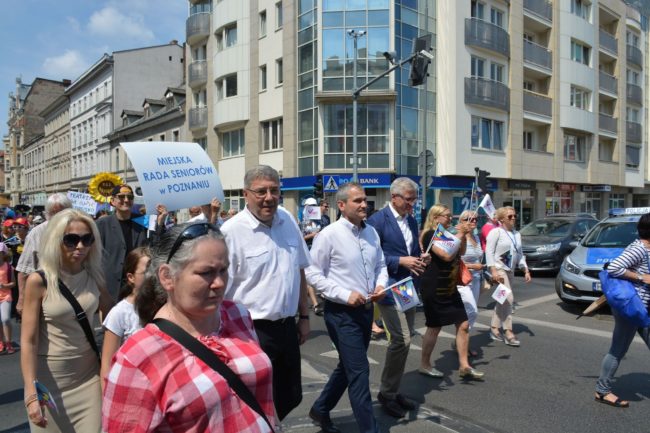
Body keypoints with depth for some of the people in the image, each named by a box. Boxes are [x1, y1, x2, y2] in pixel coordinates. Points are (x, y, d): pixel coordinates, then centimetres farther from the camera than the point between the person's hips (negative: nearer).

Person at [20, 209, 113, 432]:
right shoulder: (39, 281, -13)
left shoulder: (94, 277, -2)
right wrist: (31, 393, -17)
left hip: (89, 375, 3)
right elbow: (28, 341, -13)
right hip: (50, 379, -3)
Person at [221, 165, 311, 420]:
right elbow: (222, 291, -14)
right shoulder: (231, 231, -15)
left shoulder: (288, 220, 4)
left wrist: (304, 316, 14)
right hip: (253, 332, -6)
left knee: (291, 398, 19)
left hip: (287, 327, 6)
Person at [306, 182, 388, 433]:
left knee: (348, 367, 20)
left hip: (366, 309, 8)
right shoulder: (329, 235, -15)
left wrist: (381, 285, -5)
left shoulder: (372, 232, 4)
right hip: (342, 312, -7)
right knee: (359, 372, -3)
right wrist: (345, 295, -20)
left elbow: (380, 265, 16)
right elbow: (313, 274, -14)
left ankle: (320, 410, 41)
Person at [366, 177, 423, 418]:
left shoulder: (412, 221, 13)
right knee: (402, 339, -11)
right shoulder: (378, 220, -11)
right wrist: (400, 261, -19)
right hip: (389, 288, -8)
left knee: (404, 340, 13)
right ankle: (386, 393, 8)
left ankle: (393, 391, 27)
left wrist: (418, 261, 1)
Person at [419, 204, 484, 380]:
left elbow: (461, 252, 20)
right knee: (435, 327, 1)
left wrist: (463, 235, 4)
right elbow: (447, 255, -25)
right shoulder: (430, 235, -15)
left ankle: (464, 366, 15)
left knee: (463, 324, 6)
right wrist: (459, 235, -17)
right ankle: (424, 365, 17)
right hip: (434, 288, -9)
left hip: (449, 287, 9)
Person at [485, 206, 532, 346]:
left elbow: (520, 254, 19)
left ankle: (494, 328, 21)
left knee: (502, 300, 11)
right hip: (499, 269, -8)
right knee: (508, 298, -15)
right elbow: (489, 252, -13)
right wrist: (493, 270, -21)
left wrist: (526, 270, 10)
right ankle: (508, 332, -10)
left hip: (510, 270, 8)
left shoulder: (517, 234, 15)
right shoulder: (496, 232, -8)